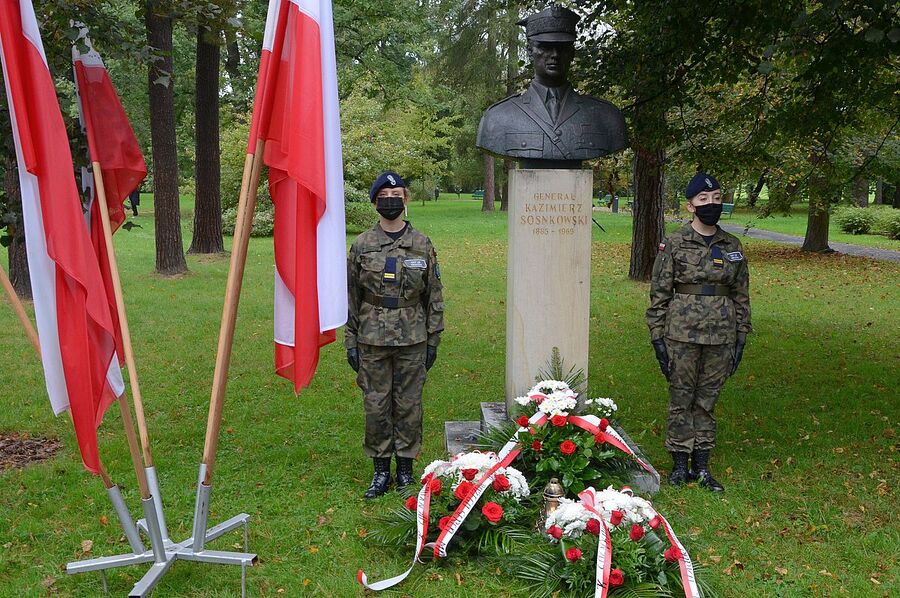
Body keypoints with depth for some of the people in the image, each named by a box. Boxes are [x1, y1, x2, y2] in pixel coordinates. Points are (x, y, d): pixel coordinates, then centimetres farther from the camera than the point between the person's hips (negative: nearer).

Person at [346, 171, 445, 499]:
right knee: (376, 406, 6)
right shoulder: (361, 245, 2)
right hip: (372, 340, 0)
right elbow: (351, 297, 5)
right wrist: (350, 342, 2)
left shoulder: (422, 245, 2)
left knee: (409, 405, 7)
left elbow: (434, 296, 5)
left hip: (412, 340, 0)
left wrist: (433, 341, 3)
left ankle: (405, 469, 22)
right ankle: (381, 470, 20)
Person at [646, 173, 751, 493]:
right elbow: (659, 292, -3)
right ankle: (680, 464, 17)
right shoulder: (674, 243, -3)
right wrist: (657, 336, -7)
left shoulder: (733, 246, 8)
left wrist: (741, 338, 9)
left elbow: (741, 295, 12)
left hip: (721, 335, 3)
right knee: (681, 399, 5)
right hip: (682, 333, -3)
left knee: (707, 400, 10)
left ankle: (701, 466, 21)